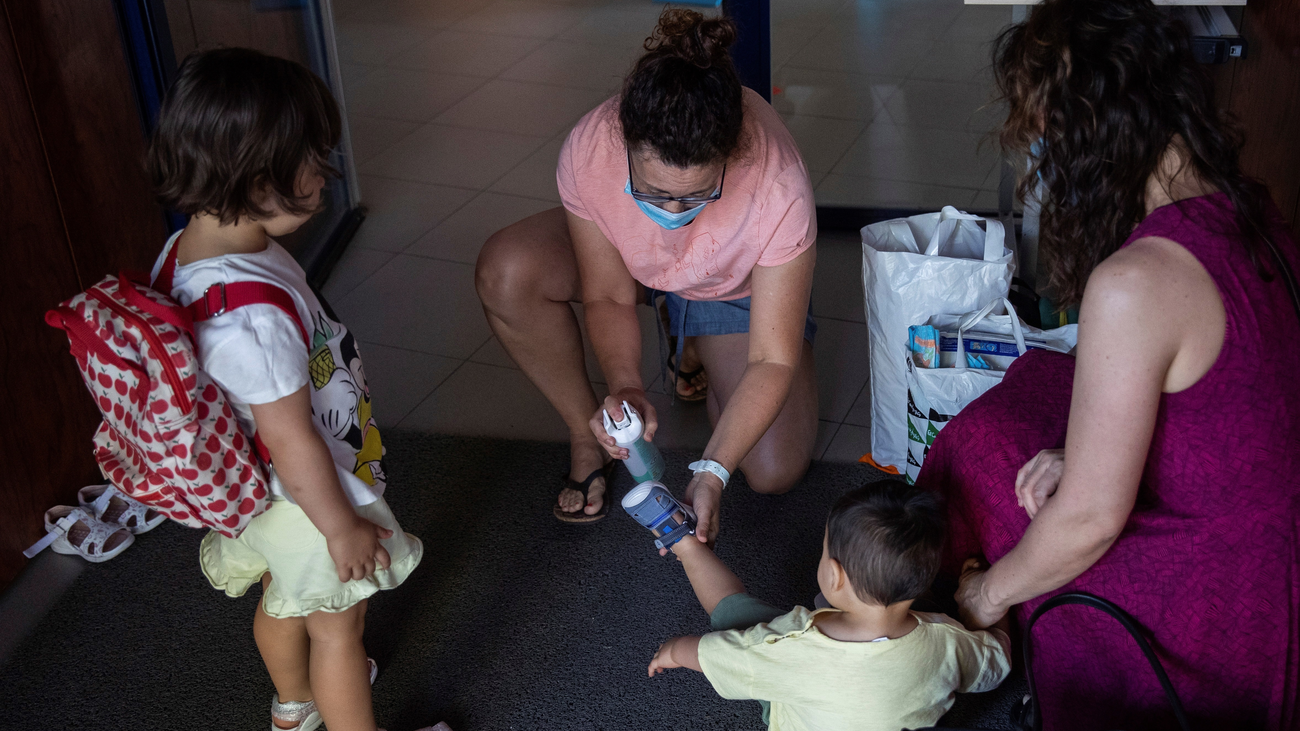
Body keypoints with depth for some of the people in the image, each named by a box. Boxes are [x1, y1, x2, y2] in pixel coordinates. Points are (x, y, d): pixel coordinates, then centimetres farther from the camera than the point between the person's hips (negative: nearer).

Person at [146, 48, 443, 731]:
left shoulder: (185, 250, -11)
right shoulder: (254, 316, -40)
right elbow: (291, 440, -30)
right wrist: (342, 527, -16)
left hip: (259, 488, 9)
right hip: (310, 495, -9)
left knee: (283, 599, 32)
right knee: (336, 626, 16)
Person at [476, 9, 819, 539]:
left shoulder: (779, 190, -42)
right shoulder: (588, 151, -37)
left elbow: (773, 362, -33)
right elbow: (608, 297, -22)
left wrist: (712, 472, -43)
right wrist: (625, 386, -40)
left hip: (738, 287, -1)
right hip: (632, 263, 1)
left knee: (776, 471, -13)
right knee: (505, 272, -30)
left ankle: (701, 351, 17)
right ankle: (586, 435, -6)